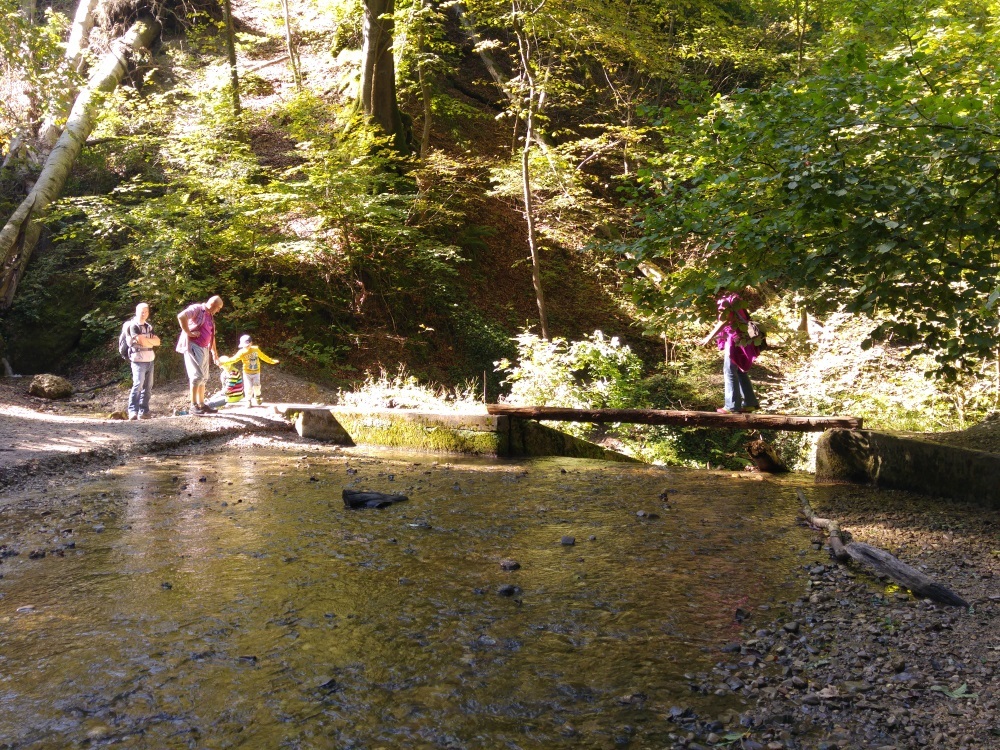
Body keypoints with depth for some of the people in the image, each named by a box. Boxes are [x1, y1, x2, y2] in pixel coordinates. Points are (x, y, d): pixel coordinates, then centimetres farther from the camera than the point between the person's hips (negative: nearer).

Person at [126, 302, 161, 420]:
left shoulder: (149, 327, 18)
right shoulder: (133, 326, -4)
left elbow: (157, 341, 9)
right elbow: (142, 342, -13)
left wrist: (147, 340, -7)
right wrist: (151, 341, 5)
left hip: (149, 360, 7)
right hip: (138, 360, -7)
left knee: (147, 387, 5)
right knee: (138, 385, -16)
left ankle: (143, 411, 8)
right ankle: (133, 411, -16)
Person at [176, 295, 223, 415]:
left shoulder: (210, 316, 19)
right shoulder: (197, 309, -8)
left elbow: (211, 336, 26)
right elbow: (181, 316, -26)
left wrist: (214, 353, 24)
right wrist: (188, 333, -21)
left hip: (204, 348, 9)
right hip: (192, 346, -9)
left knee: (204, 377, 11)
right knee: (197, 375, -15)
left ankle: (201, 404, 18)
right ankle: (193, 406, -12)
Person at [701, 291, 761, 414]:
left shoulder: (726, 301, -12)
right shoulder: (735, 300, 15)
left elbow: (724, 321, -18)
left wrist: (710, 337, -16)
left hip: (734, 341, -9)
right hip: (741, 339, 9)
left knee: (730, 372, -4)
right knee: (740, 372, 15)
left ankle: (732, 406, -3)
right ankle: (750, 403, 18)